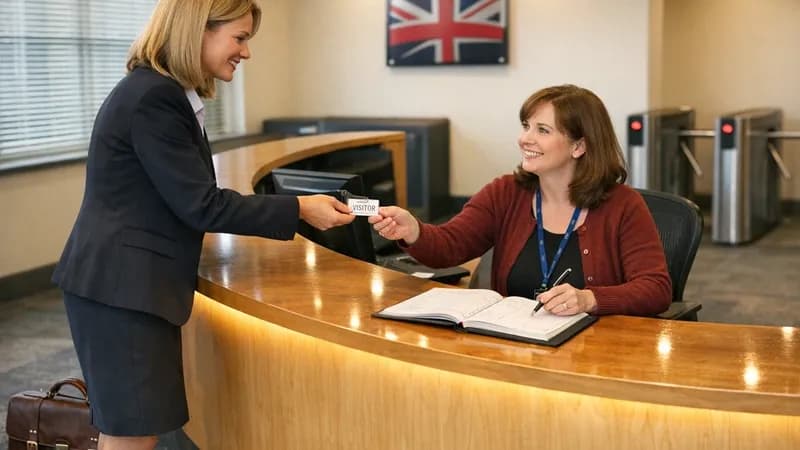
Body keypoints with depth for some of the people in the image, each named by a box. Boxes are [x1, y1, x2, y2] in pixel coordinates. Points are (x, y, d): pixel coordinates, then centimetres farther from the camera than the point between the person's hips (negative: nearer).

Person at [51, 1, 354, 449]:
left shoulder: (163, 92, 13)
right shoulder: (154, 98, -19)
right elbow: (200, 205, -19)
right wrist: (299, 208, -14)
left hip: (135, 281, 10)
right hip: (120, 286, -10)